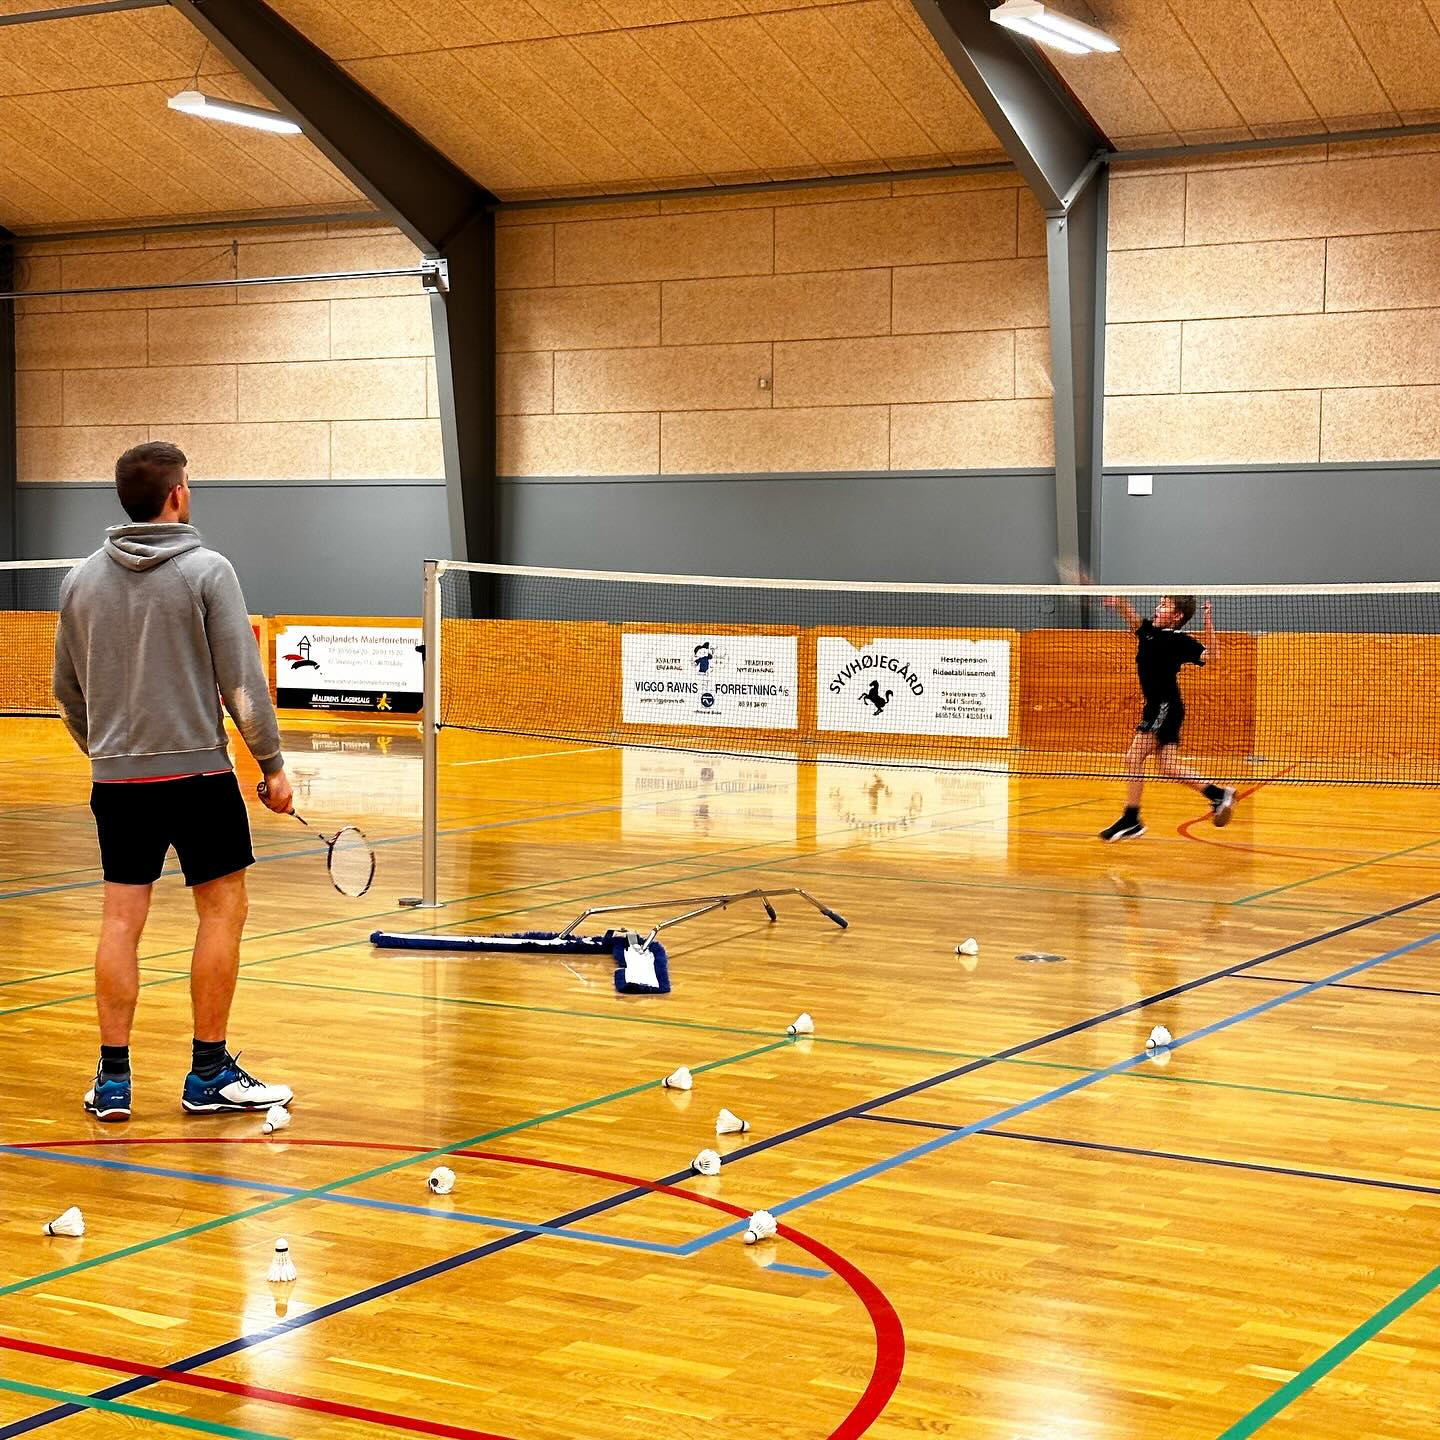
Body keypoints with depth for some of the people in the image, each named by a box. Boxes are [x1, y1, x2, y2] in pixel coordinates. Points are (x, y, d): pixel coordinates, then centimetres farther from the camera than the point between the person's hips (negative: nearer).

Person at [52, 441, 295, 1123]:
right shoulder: (207, 570, -8)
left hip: (116, 778, 5)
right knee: (222, 910, 6)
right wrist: (273, 764, -2)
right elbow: (242, 681, -10)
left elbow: (67, 691, 13)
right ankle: (209, 1076, 9)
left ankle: (113, 1079, 8)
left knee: (121, 919, 7)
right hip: (196, 770, -4)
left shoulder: (81, 579, 6)